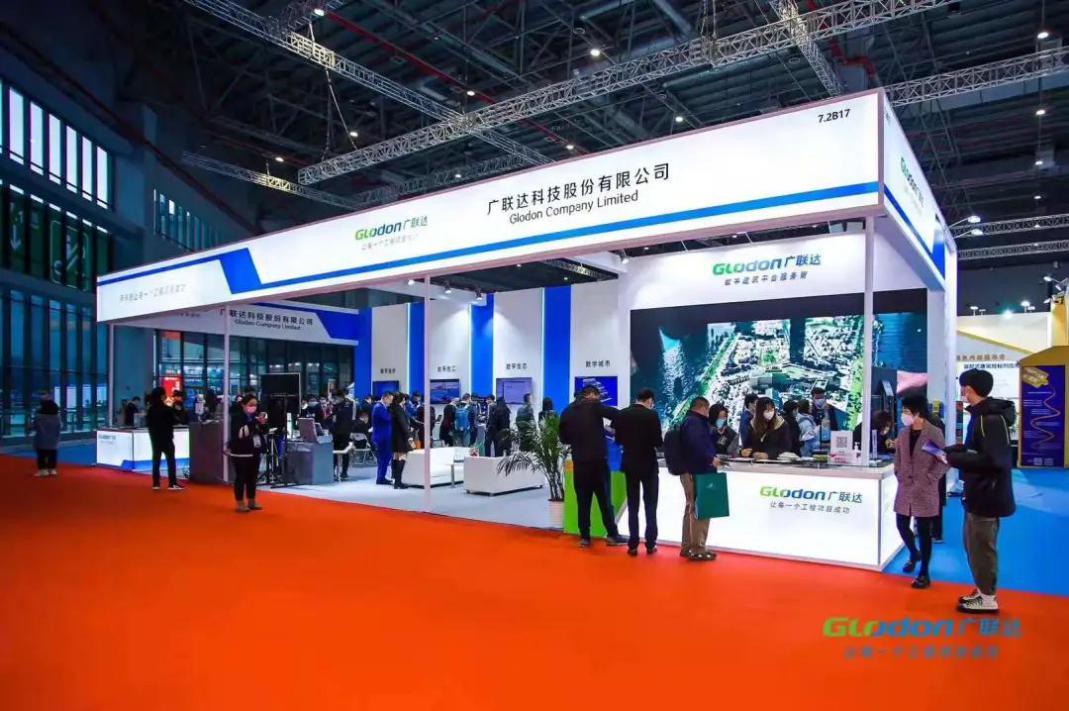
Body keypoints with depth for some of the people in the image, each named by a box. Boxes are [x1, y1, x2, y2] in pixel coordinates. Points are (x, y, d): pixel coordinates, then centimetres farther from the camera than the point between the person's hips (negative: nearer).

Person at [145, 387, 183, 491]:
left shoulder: (150, 409, 3)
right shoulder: (167, 409, -14)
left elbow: (147, 423, 8)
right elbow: (173, 421, -9)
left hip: (154, 437, 6)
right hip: (166, 437, -6)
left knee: (156, 459, 9)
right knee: (171, 460, -2)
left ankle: (155, 483, 8)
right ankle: (172, 484, -7)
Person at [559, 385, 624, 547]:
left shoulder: (568, 411, 8)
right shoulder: (594, 405, -4)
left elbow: (564, 438, 12)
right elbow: (617, 414, -14)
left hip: (579, 461, 4)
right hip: (598, 460, -3)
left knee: (583, 501, 8)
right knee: (604, 499, 6)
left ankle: (584, 537, 10)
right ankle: (612, 534, 9)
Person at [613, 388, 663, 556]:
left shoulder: (621, 414, -1)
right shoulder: (651, 415, -12)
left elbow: (618, 440, 3)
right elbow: (658, 441, -15)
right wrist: (650, 443, 7)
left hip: (630, 464, 3)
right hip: (648, 464, -3)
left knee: (632, 506, 9)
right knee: (650, 505, 8)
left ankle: (633, 545, 8)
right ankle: (650, 544, 10)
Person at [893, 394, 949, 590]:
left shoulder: (934, 433, -11)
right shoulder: (903, 432, 5)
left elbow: (943, 461, -10)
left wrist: (927, 480, -14)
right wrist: (899, 475, 4)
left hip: (925, 491, -5)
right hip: (905, 489, 5)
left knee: (924, 531, 2)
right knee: (902, 525, 11)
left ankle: (924, 574, 14)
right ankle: (914, 554, 41)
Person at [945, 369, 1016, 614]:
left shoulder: (991, 419, -21)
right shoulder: (982, 414, 9)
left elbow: (995, 459, -27)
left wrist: (955, 459, -21)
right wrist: (954, 450, 2)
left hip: (987, 494, -10)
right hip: (979, 492, 10)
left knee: (981, 547, 3)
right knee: (974, 544, 20)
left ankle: (988, 599, 16)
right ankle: (982, 591, 33)